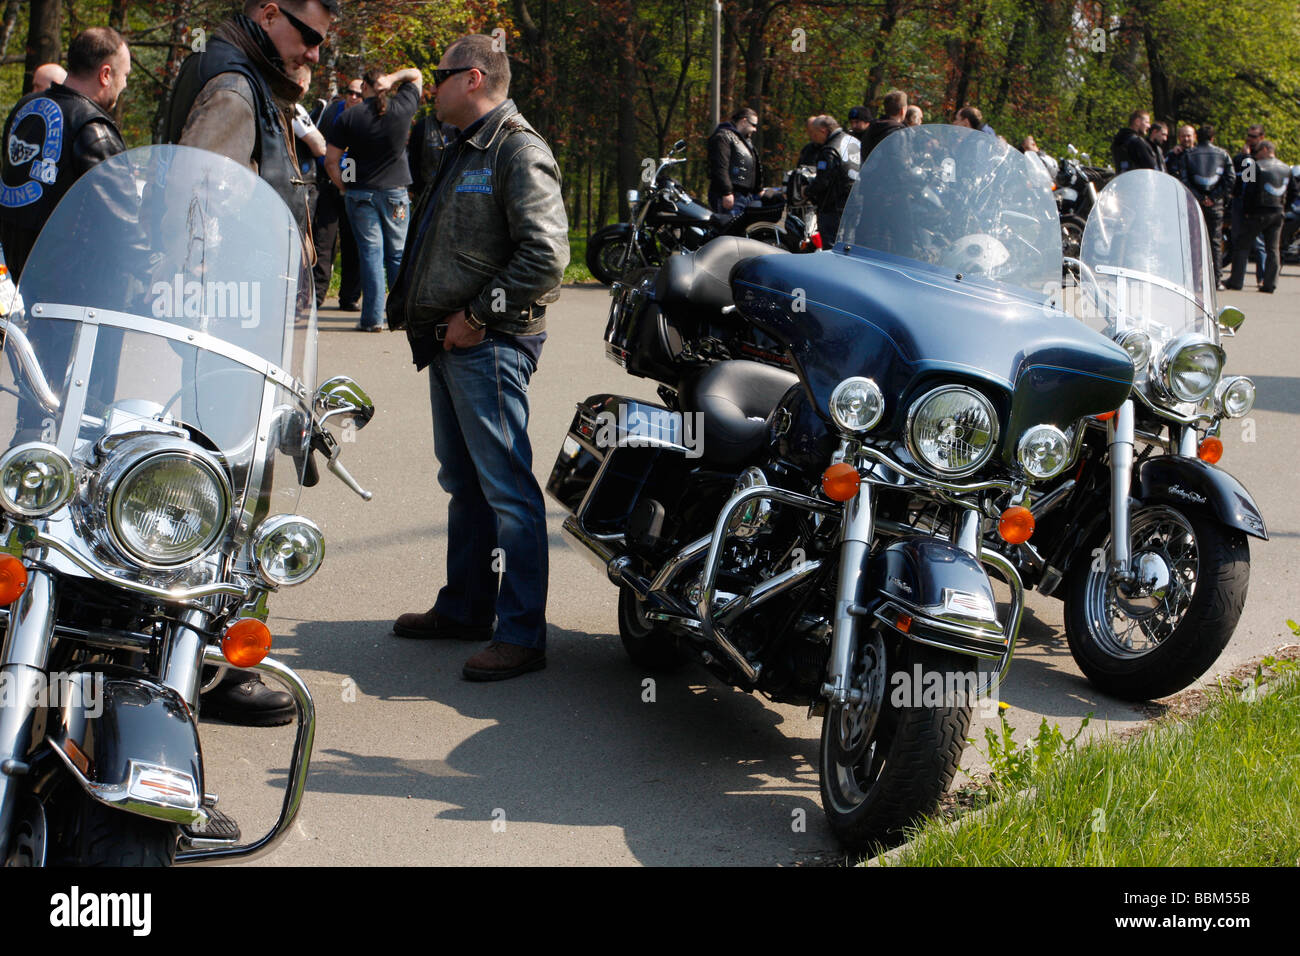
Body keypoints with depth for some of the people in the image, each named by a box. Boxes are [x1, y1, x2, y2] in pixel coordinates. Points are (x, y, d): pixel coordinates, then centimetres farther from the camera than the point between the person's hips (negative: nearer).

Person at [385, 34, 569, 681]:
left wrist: (478, 315, -18)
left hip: (489, 345, -10)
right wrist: (409, 306, 16)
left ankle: (522, 634, -8)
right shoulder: (463, 152, 20)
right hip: (451, 343, 11)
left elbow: (546, 254, -22)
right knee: (464, 483, 17)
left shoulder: (519, 152, -12)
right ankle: (465, 609, 28)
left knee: (505, 488, -10)